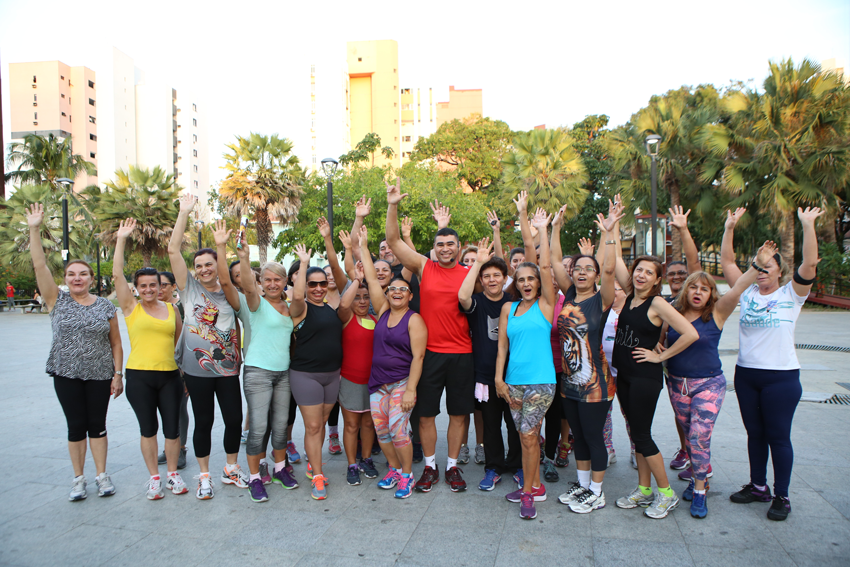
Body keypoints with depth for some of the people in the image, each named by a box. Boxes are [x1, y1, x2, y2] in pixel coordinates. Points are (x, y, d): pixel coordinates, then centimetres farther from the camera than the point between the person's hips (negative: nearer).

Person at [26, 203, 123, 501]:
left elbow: (116, 343, 3)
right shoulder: (57, 301, 1)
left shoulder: (105, 306, 2)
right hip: (66, 375, 0)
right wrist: (34, 230, -15)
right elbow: (40, 266, -8)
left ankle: (101, 475, 18)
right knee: (76, 426, 6)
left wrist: (118, 374, -2)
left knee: (97, 425, 7)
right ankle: (78, 479, 20)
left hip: (99, 375, 0)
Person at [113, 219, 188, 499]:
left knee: (172, 428, 6)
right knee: (148, 429, 7)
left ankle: (173, 474, 24)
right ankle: (154, 477, 22)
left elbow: (181, 336, 21)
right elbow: (117, 274, -6)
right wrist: (121, 240, -6)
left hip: (169, 375, 2)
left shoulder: (171, 309, 7)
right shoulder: (131, 307, 2)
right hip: (139, 376, -2)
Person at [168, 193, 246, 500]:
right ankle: (204, 476, 24)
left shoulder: (229, 293, 5)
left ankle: (231, 469, 27)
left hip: (227, 368, 2)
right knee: (203, 422, 7)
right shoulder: (189, 287, -1)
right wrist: (184, 212, -11)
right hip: (197, 369, -2)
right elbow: (173, 250, -8)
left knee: (234, 419, 6)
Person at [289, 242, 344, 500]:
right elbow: (297, 294, -29)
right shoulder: (301, 308, -10)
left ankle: (312, 465, 32)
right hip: (306, 374, -6)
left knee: (321, 423, 15)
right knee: (312, 426, -3)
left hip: (332, 373, 6)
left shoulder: (331, 308, 10)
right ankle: (318, 476, 7)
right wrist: (304, 262, -24)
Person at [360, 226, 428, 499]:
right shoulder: (383, 311, 7)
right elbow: (371, 279, 6)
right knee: (381, 430, 9)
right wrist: (363, 246, 6)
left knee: (397, 430, -9)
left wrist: (410, 389, -19)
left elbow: (418, 356, -14)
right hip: (378, 381, 6)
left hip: (402, 382, -6)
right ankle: (394, 469, 30)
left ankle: (407, 475, 11)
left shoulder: (414, 320, -8)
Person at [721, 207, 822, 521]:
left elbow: (810, 263, -16)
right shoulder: (747, 292, 7)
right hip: (745, 374, 4)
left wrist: (808, 225, -21)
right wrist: (729, 228, -3)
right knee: (754, 433, 14)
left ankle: (781, 496, 17)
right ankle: (758, 486, 29)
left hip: (781, 376, -4)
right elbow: (727, 262, 3)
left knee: (778, 436, 4)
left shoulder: (791, 294, -3)